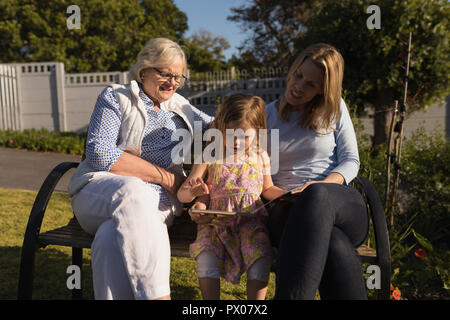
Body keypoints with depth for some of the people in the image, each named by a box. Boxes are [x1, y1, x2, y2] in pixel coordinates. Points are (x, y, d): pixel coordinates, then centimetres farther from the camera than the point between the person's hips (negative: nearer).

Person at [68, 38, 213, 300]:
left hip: (157, 200, 2)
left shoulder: (179, 106, 22)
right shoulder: (116, 98, 6)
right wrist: (166, 176, -10)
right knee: (133, 190, -37)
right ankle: (157, 294, -37)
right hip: (100, 192, -2)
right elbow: (100, 154, -8)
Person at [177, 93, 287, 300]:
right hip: (216, 220, 0)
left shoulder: (260, 157, 9)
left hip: (251, 219, 1)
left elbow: (267, 188, 24)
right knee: (206, 254, -27)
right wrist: (193, 193, -23)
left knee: (261, 254, -26)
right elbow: (181, 194, 1)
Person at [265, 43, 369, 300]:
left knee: (318, 195, -41)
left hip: (341, 205, 1)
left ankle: (290, 294, -48)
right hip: (288, 211, 0)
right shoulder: (268, 115, 13)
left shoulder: (334, 108, 13)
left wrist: (320, 186, -13)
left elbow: (351, 161, 8)